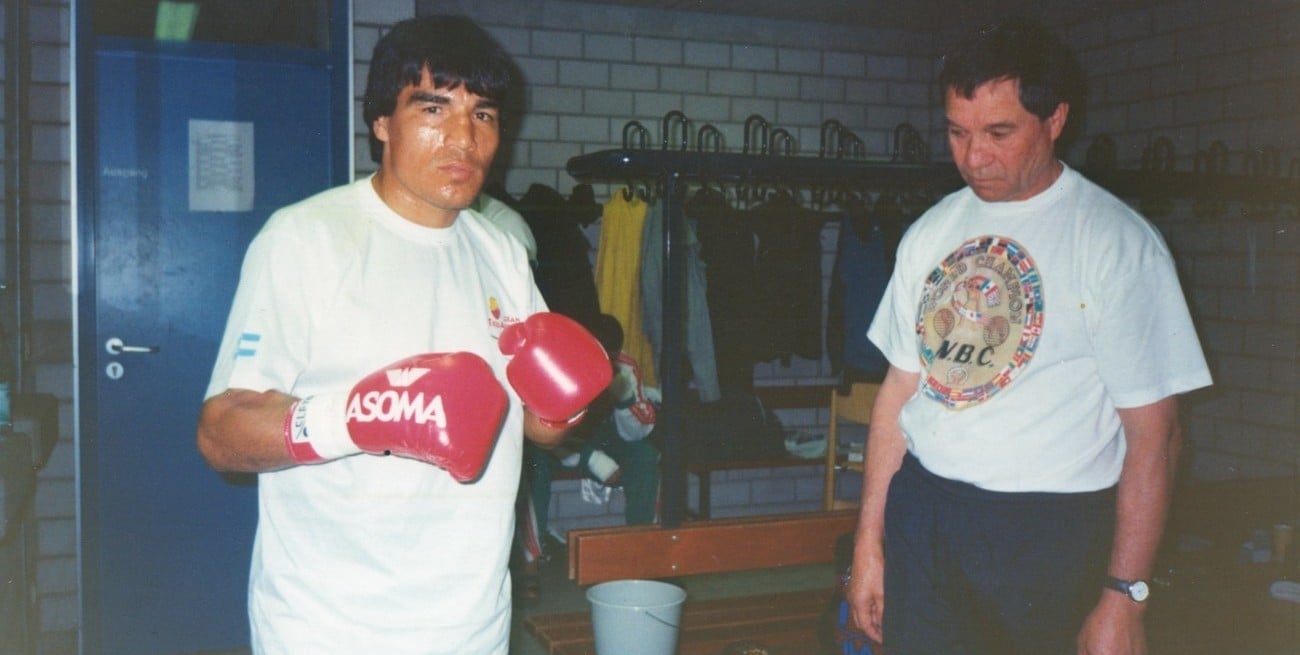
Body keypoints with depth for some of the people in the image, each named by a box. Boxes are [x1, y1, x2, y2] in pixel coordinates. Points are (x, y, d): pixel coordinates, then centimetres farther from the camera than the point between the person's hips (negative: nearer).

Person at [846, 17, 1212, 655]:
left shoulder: (1118, 242, -9)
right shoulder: (930, 233, 7)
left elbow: (1153, 434, -10)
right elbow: (900, 389, 9)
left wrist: (1124, 597, -13)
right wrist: (868, 541, 8)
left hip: (1049, 531, -4)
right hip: (919, 517, 4)